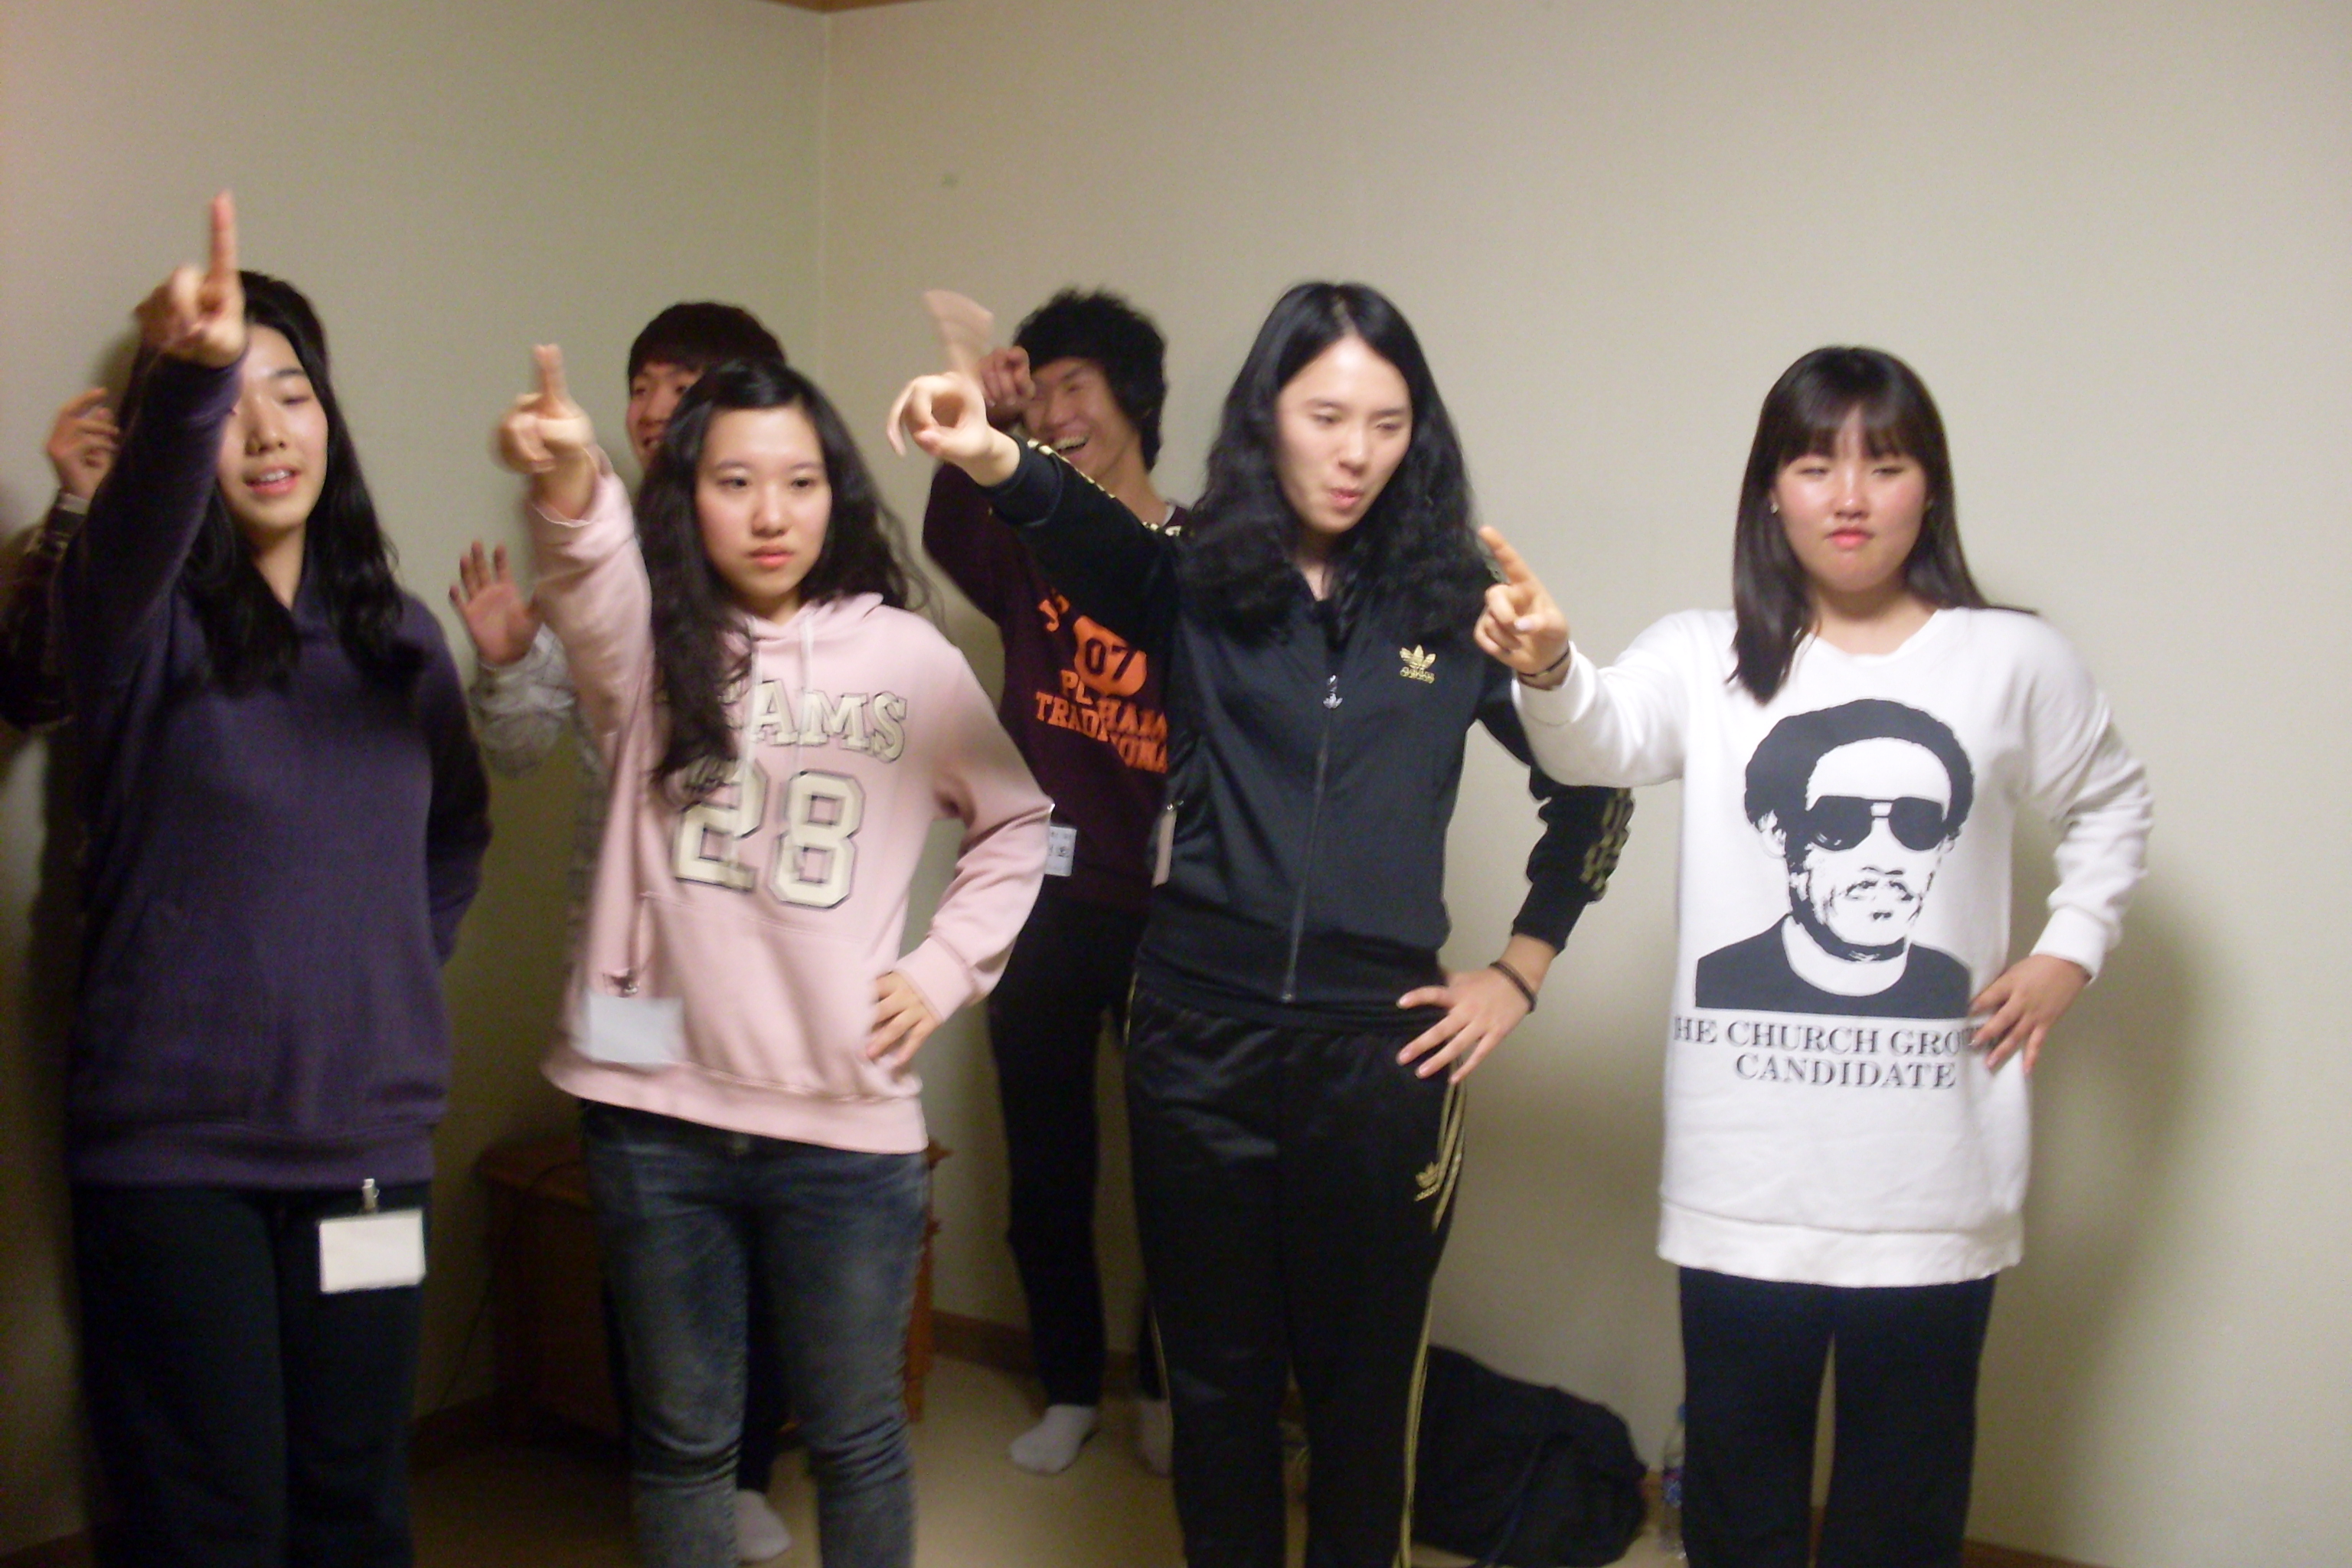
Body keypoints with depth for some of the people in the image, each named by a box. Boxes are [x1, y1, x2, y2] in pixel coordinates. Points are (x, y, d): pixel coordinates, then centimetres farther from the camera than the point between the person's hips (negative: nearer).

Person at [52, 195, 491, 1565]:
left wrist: (403, 964, 9)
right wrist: (189, 377, -50)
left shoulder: (396, 632, 8)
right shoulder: (148, 620, -6)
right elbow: (138, 527, -31)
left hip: (368, 1142, 4)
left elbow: (458, 829, 23)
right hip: (172, 1145, -4)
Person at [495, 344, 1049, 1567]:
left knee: (854, 1437, 13)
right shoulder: (650, 643, 0)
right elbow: (588, 579, -24)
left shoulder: (907, 657, 3)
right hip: (656, 1110, 0)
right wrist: (569, 488, -46)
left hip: (847, 1121, 0)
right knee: (683, 1437, 14)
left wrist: (949, 965, 3)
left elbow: (1017, 820, 15)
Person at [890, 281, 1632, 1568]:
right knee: (1216, 1375, 12)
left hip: (1378, 1041, 0)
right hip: (1198, 1030, 0)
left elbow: (1589, 785, 13)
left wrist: (1520, 968, 6)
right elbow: (1092, 543, -24)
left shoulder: (1455, 601, 4)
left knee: (1359, 1382, 11)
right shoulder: (1198, 582, 0)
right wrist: (995, 459, -45)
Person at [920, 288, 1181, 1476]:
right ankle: (1069, 1389, 28)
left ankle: (1164, 1389, 28)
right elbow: (950, 540, -20)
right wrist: (978, 428, -35)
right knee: (1045, 1168, 11)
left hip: (1167, 911, -2)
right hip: (1042, 901, 2)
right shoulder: (1026, 547, 4)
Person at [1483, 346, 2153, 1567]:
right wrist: (1549, 669, -43)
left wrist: (2070, 950, 6)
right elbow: (1601, 740, -21)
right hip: (1745, 1175, 0)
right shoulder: (1710, 659, 0)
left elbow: (2111, 805, 20)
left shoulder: (2015, 664, 3)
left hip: (1932, 1176, 1)